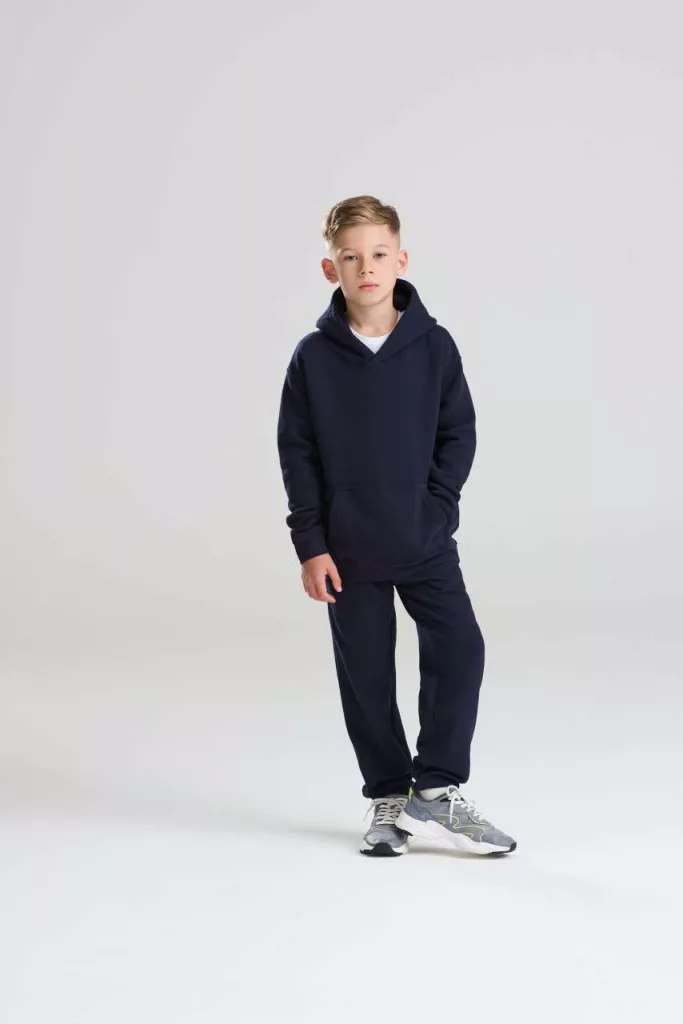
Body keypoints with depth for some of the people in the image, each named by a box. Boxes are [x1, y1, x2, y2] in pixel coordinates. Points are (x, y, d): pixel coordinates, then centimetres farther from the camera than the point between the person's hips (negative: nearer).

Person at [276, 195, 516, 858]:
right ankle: (389, 799, 19)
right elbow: (297, 453, -2)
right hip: (348, 551, 0)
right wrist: (310, 543, -6)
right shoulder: (314, 357, -4)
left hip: (425, 544, 0)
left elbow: (459, 432, 3)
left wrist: (437, 508, -8)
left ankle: (436, 790, -1)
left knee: (459, 648, -11)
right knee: (366, 674, 6)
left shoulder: (432, 345, -2)